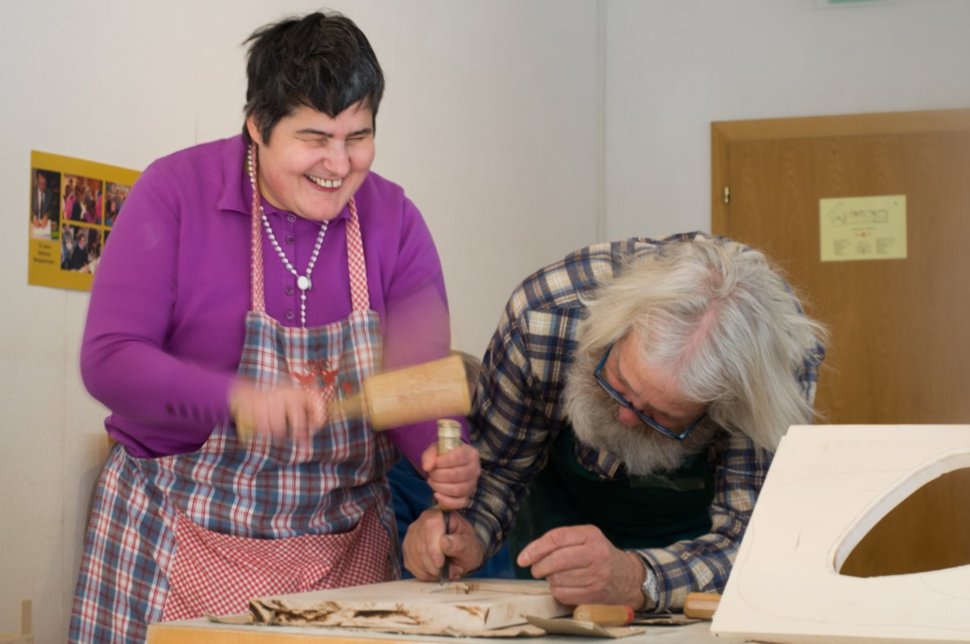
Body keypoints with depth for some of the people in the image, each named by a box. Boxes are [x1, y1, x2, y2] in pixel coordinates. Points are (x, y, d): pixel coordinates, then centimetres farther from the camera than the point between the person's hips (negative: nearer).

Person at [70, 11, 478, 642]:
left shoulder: (394, 219, -1)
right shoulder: (177, 190, -10)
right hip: (182, 539, -2)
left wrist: (445, 454, -27)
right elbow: (108, 360, -16)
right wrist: (237, 397, -33)